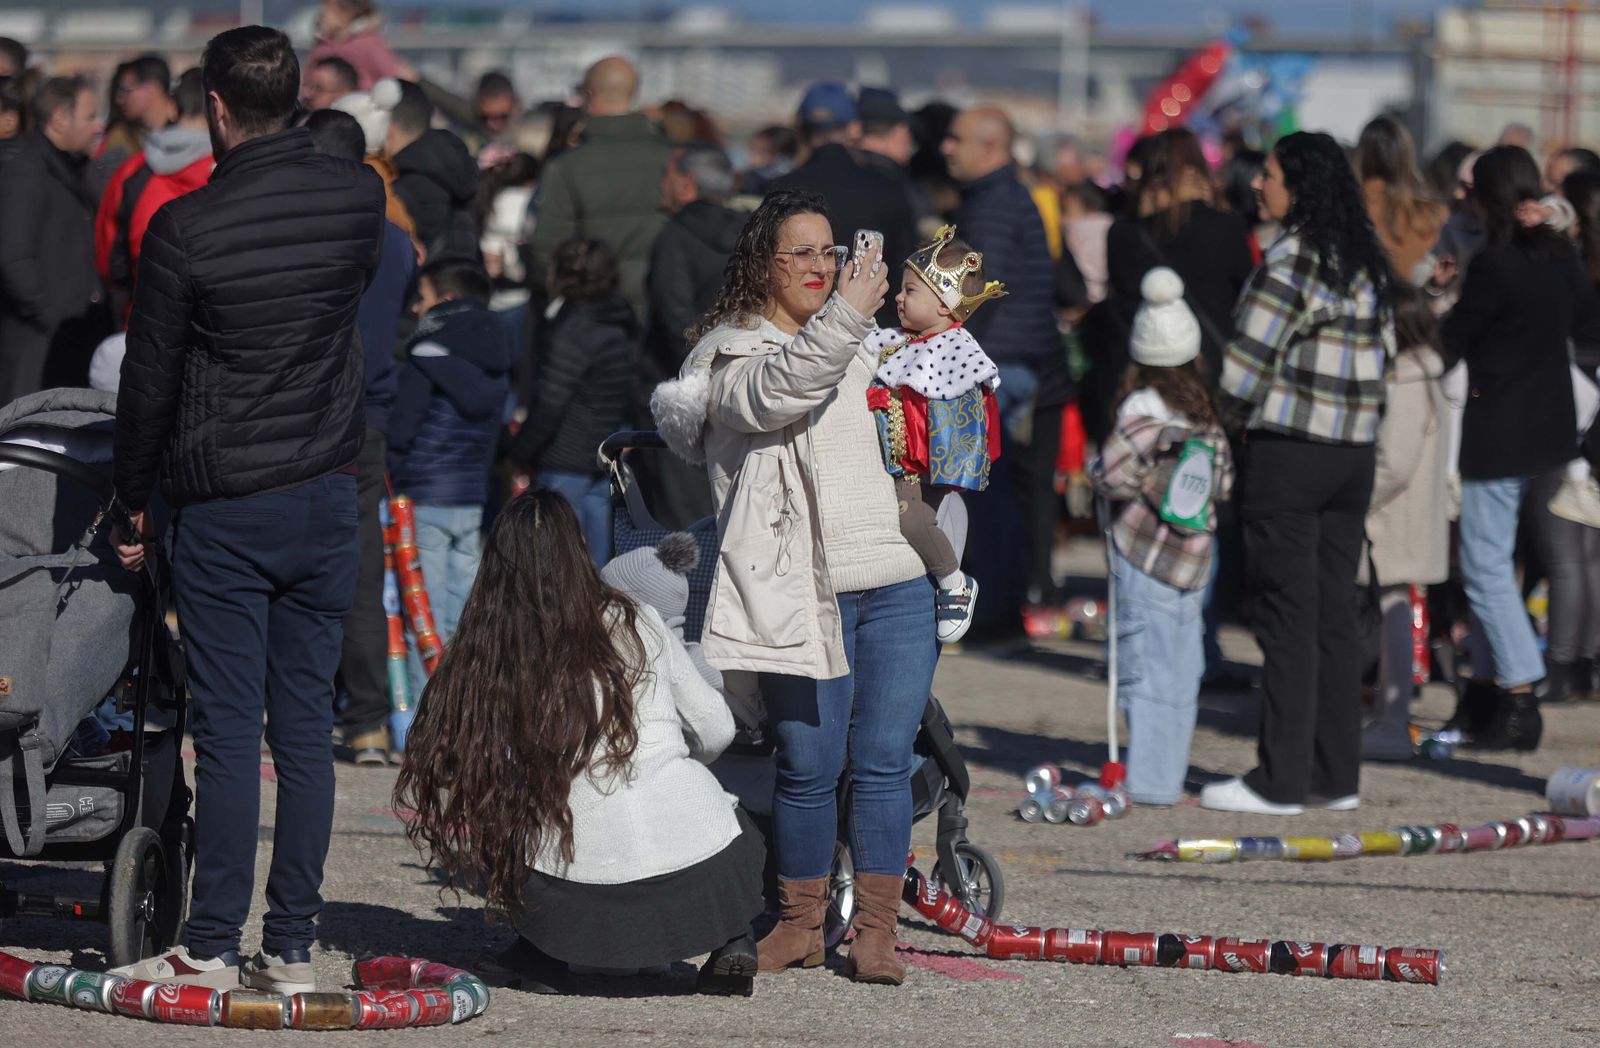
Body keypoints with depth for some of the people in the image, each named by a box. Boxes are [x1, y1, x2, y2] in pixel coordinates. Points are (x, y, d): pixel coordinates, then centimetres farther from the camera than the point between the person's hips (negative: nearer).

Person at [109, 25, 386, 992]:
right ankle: (293, 946, 8)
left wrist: (136, 502, 7)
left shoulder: (186, 228, -13)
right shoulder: (361, 197, -1)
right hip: (329, 496, 4)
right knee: (307, 724, 6)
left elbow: (150, 382, -6)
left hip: (224, 510, -4)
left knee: (228, 731, -1)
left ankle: (213, 947, 1)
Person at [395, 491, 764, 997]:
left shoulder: (484, 656, 0)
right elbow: (715, 731, 13)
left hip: (578, 897, -1)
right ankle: (733, 941, 9)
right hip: (699, 871, 1)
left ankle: (540, 955, 9)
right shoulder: (637, 623, 4)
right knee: (736, 827, 35)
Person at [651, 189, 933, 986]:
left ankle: (876, 928, 5)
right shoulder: (732, 351, 1)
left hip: (896, 586, 4)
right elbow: (769, 394, -23)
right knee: (808, 765, -3)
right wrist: (843, 320, -32)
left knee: (884, 761, 0)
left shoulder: (862, 343, 20)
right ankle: (800, 923, 12)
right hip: (802, 591, -4)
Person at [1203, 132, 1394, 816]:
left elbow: (1245, 367, -14)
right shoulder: (1365, 262, 11)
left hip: (1289, 452, -8)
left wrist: (1231, 420, 4)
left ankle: (1282, 780, -2)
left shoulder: (1291, 261, -14)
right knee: (1334, 615, 11)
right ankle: (1336, 774, 14)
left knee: (1287, 616, -4)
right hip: (1354, 452, 8)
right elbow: (1382, 352, 13)